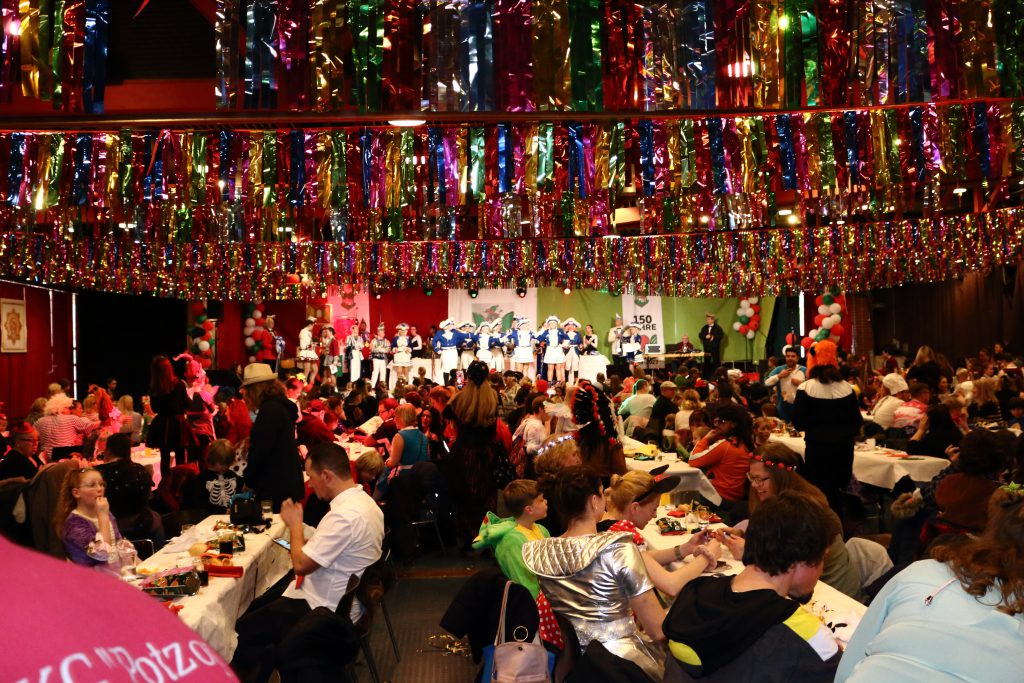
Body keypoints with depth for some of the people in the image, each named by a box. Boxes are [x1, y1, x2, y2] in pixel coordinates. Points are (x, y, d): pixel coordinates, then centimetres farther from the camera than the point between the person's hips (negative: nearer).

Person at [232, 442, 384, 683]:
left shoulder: (345, 516, -29)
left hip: (321, 607, -10)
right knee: (256, 608, 22)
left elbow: (300, 564, -25)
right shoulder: (363, 500, 1)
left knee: (241, 633, 1)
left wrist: (295, 525, -11)